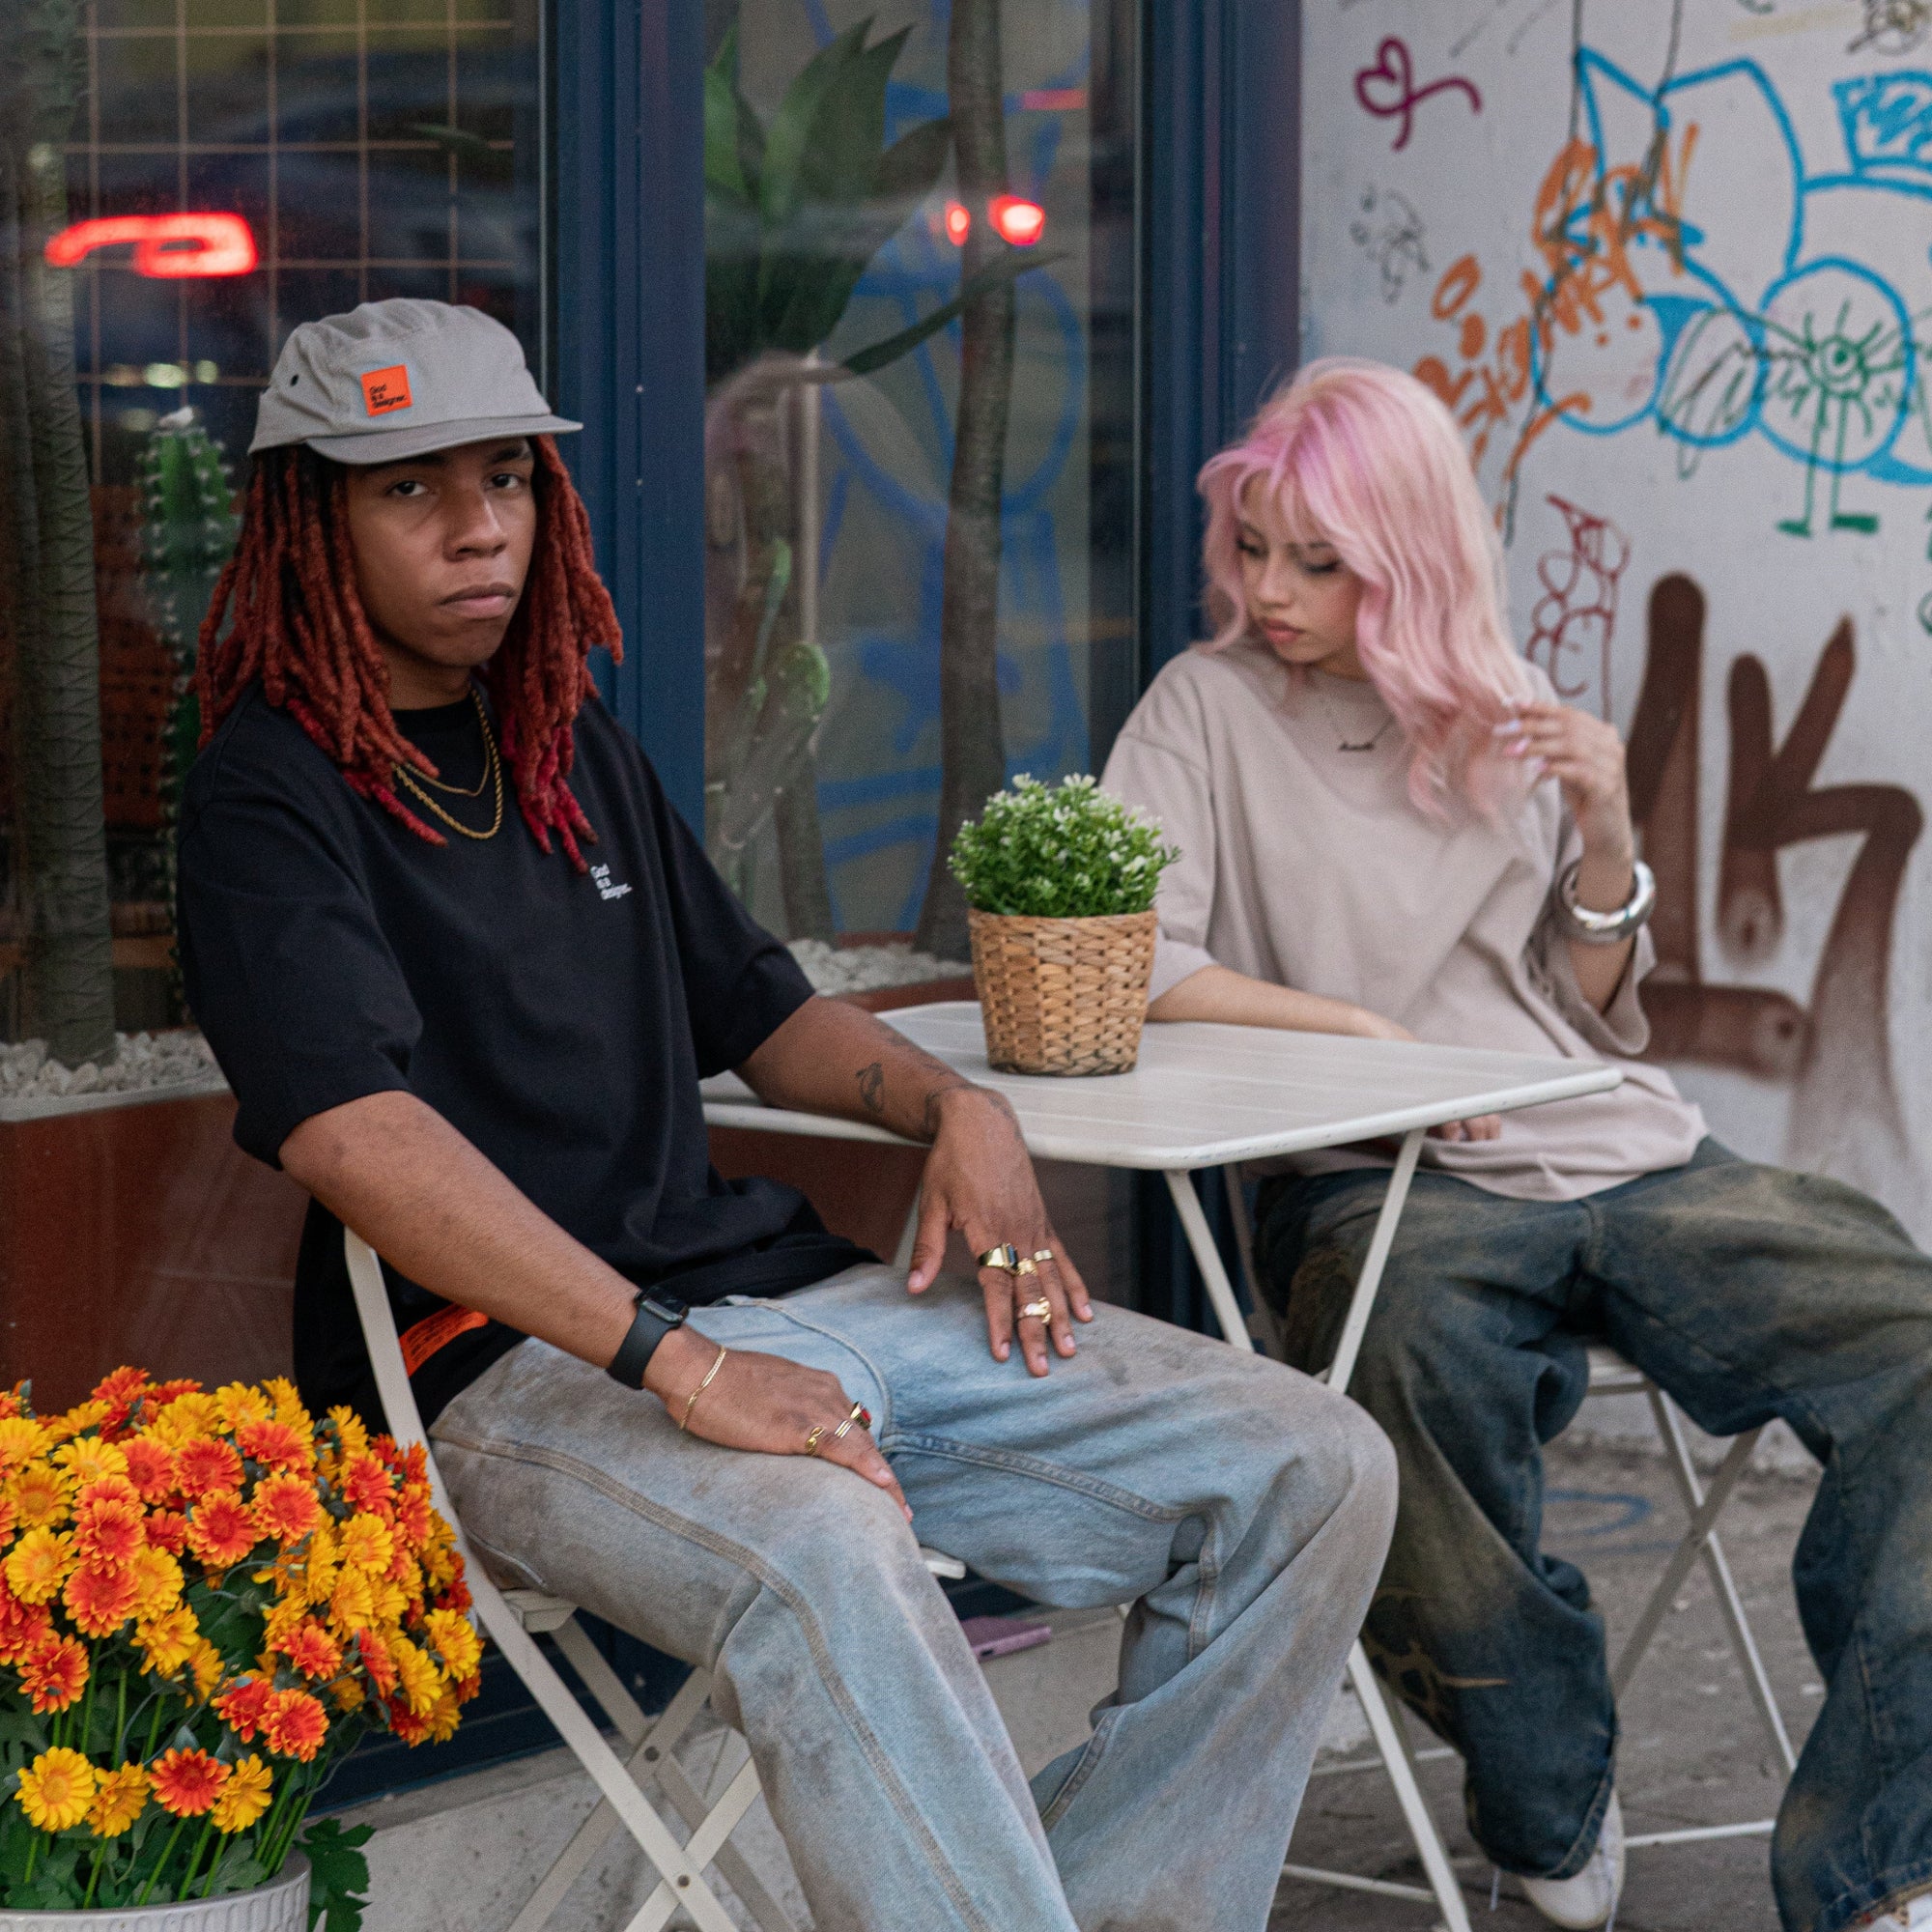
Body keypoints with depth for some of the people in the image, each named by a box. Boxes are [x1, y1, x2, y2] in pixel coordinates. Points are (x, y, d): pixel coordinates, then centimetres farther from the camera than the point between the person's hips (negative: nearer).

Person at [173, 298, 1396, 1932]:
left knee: (1316, 1469, -6)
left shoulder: (575, 750, 21)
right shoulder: (273, 796, -4)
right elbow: (356, 1135, -20)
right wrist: (669, 1356, -28)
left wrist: (954, 1107, 8)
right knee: (823, 1554, -41)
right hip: (516, 1362, -8)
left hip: (781, 1287, 8)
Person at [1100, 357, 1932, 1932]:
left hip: (1623, 1153, 4)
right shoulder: (1213, 707, 5)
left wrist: (1605, 844, 1)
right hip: (1384, 1187, -4)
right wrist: (1360, 1030, -10)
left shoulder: (1510, 717, 16)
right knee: (1423, 1338, -40)